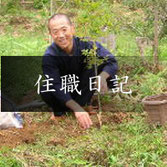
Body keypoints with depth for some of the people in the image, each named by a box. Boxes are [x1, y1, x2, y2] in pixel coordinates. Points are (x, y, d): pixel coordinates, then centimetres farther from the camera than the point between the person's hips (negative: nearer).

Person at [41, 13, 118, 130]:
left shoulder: (86, 44, -22)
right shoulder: (49, 57, -25)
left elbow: (112, 62, -24)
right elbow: (56, 87, -34)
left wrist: (102, 76, -48)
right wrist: (77, 108, -49)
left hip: (83, 87, 1)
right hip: (64, 94, -1)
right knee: (46, 91, -33)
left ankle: (82, 101, -17)